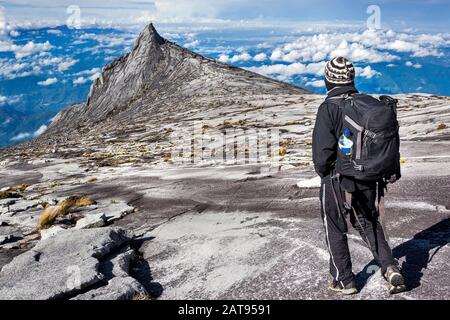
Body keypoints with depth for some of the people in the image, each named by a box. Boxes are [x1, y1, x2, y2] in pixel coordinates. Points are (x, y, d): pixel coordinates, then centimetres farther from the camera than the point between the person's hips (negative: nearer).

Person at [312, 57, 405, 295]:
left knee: (335, 229, 12)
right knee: (369, 223, 24)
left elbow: (322, 150, -20)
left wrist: (322, 171, 0)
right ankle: (389, 267, 12)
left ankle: (344, 280, 21)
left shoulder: (329, 108, -18)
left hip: (337, 179, -5)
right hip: (367, 178, 5)